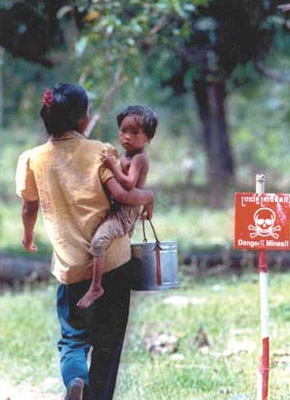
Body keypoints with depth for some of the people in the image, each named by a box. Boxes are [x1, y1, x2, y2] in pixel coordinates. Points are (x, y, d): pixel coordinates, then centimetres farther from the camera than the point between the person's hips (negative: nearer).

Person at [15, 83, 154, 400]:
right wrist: (148, 196, 4)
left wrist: (28, 235, 30)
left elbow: (30, 207, 10)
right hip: (112, 261, -1)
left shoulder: (33, 160, -2)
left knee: (73, 338, 11)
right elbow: (122, 194, -17)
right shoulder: (98, 152, -7)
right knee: (107, 341, 12)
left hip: (70, 266, 1)